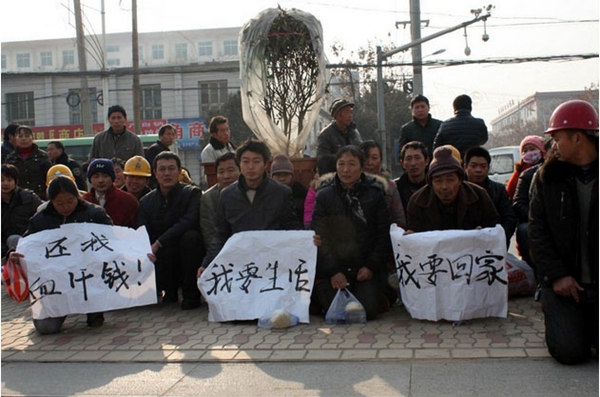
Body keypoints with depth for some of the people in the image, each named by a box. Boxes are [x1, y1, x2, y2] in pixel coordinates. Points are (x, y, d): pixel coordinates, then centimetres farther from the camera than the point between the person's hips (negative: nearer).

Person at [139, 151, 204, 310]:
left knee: (190, 236, -32)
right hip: (162, 259, 3)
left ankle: (191, 295, -18)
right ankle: (170, 290, 12)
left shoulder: (192, 193, -5)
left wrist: (159, 243, -26)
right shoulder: (146, 201, 7)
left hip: (187, 255, -2)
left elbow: (190, 221, -23)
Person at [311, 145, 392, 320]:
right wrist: (333, 271, -12)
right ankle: (319, 289, 14)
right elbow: (319, 238, -2)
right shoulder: (324, 195, 2)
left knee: (368, 310, -18)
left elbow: (384, 235, 3)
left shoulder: (375, 194, 4)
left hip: (366, 268, 0)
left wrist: (371, 266, -8)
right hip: (333, 268, 0)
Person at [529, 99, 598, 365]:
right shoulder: (547, 176, 4)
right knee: (569, 351, -14)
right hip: (564, 281, 0)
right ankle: (568, 320, 20)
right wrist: (557, 274, -11)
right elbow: (537, 231, 0)